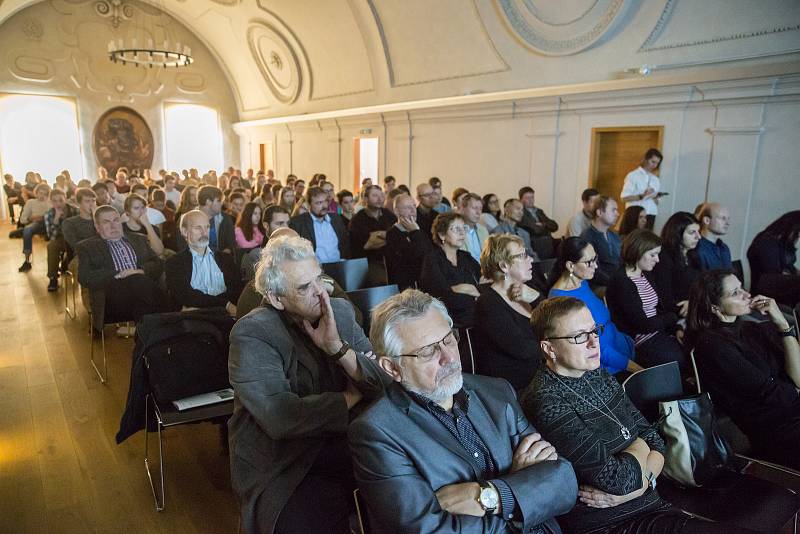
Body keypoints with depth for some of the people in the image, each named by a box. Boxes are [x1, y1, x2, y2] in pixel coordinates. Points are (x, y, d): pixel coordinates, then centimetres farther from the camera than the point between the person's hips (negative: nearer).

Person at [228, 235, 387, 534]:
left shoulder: (340, 311, 2)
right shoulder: (250, 334, -13)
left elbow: (383, 383, -2)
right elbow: (282, 419, -23)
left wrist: (338, 347, -18)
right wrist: (352, 396, -10)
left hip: (345, 442, 5)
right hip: (282, 467, -4)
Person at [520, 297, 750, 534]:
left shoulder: (599, 376, 8)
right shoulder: (545, 401, -19)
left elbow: (656, 442, 9)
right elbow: (620, 479, -20)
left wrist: (642, 481, -11)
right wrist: (639, 446, 0)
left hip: (651, 504, 8)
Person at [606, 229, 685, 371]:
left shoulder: (646, 275, 13)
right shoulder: (621, 282, -16)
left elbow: (663, 306, 13)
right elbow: (642, 324, -16)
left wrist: (677, 329, -4)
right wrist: (674, 317, -4)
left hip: (660, 332, 8)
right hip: (640, 342, -8)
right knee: (682, 360, -23)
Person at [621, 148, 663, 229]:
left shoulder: (656, 179, 15)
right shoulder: (633, 175, 0)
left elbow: (656, 202, 17)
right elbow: (624, 198, -8)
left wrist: (656, 198, -5)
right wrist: (642, 196, -17)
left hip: (651, 214, 5)